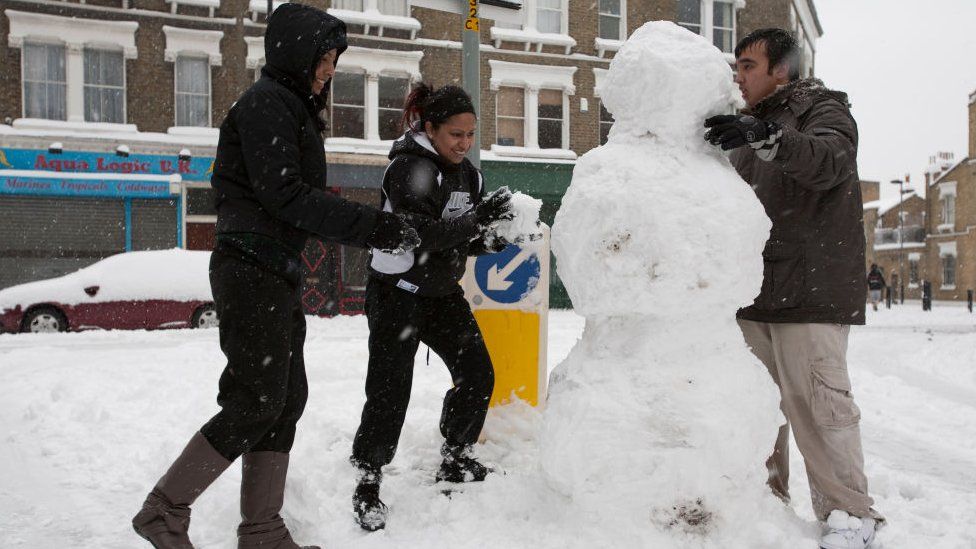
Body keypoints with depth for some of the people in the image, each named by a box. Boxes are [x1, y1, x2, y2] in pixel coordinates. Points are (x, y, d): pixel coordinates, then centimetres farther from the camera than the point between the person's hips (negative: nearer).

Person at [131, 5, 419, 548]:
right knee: (258, 401, -7)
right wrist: (376, 226, -23)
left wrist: (379, 227, 10)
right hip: (252, 271, -10)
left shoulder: (293, 107, 21)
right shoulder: (264, 102, -9)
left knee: (287, 399, 8)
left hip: (276, 273, 10)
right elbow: (286, 196, -20)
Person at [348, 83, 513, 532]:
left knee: (478, 375, 6)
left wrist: (493, 239, -13)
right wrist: (478, 220, -34)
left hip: (444, 292, 8)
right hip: (397, 293, -7)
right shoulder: (407, 167, -17)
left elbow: (468, 238, 8)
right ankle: (367, 483, 11)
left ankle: (455, 461, 25)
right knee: (390, 392, -7)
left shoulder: (467, 174, 6)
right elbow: (420, 232, -28)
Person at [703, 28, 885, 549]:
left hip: (811, 293, -7)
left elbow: (830, 160, -22)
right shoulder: (748, 128, 23)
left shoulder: (824, 109, 2)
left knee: (816, 401, -9)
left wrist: (766, 138, -37)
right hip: (752, 292, 7)